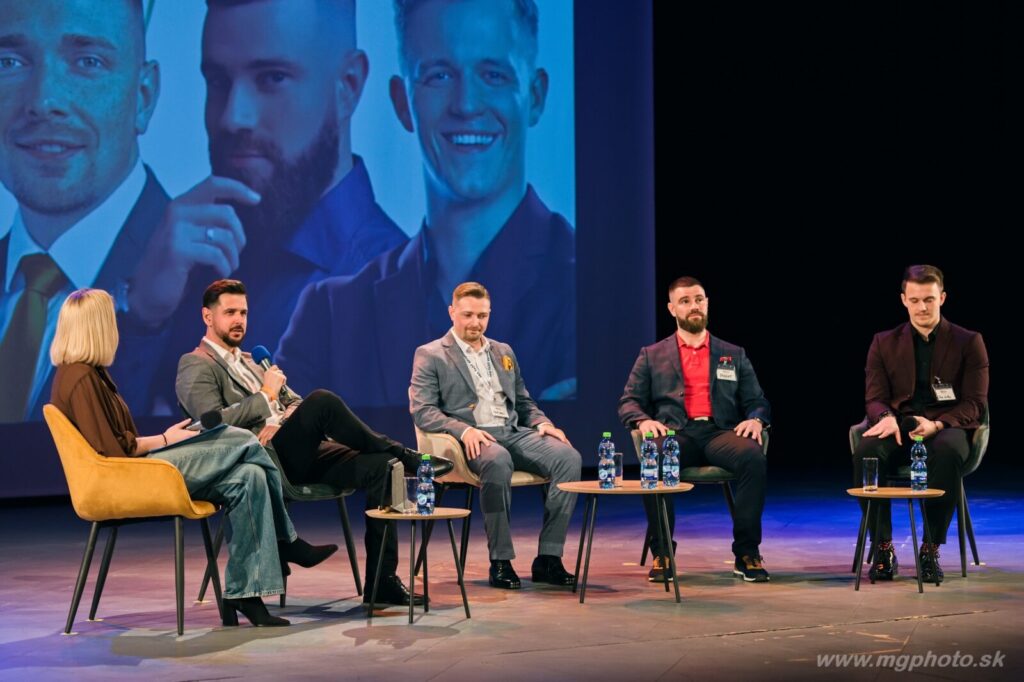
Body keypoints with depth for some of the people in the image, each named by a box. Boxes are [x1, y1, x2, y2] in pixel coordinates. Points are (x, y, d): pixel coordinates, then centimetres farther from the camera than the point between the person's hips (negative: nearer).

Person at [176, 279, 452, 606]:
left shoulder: (252, 361, 29)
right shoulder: (196, 366, 3)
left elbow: (294, 403, 22)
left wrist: (282, 421, -1)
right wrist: (266, 395, -8)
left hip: (297, 457, 8)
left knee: (377, 465, -18)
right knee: (322, 401, -32)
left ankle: (382, 581, -18)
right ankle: (402, 455, -13)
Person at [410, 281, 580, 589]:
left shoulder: (504, 352, 24)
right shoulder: (430, 355, 6)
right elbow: (421, 410, -4)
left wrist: (543, 423, 4)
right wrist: (463, 430, -21)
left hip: (514, 433, 5)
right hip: (472, 440, -5)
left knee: (569, 457, -23)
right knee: (498, 461, -41)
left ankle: (548, 558, -22)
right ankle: (500, 561, -29)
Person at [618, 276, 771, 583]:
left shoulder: (734, 356, 23)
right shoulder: (652, 356, 20)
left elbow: (757, 402, 19)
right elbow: (629, 402, 14)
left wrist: (756, 419, -7)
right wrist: (643, 420, -11)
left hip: (720, 432, 1)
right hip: (675, 434, -1)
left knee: (753, 457, -34)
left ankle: (747, 552, -23)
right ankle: (662, 552, -22)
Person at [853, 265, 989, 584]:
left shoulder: (968, 342, 6)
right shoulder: (884, 343, 12)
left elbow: (975, 404, 0)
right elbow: (874, 399, 7)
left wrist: (937, 424, -20)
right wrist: (886, 417, -20)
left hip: (946, 429, -2)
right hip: (899, 429, 2)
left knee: (948, 452, -40)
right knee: (866, 452, -34)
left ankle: (931, 549, -28)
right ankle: (883, 548, -21)